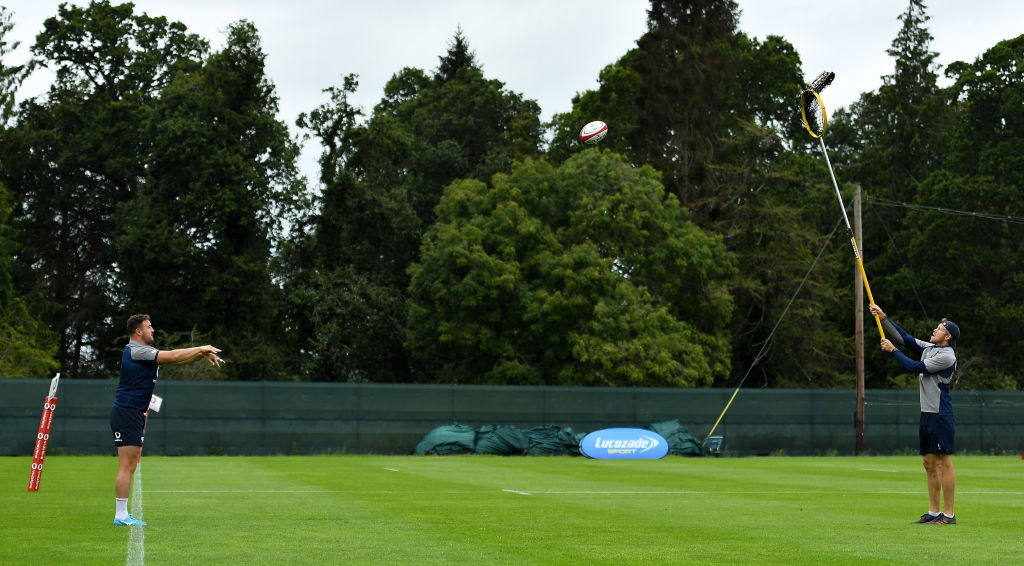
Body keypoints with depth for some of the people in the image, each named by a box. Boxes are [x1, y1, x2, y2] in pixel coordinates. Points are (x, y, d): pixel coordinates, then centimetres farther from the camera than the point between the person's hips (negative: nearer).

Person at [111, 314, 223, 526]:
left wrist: (202, 354, 4)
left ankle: (122, 514, 13)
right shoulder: (136, 351, -14)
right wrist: (201, 349, -10)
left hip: (135, 414, 10)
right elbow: (172, 356, -19)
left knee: (130, 466, 10)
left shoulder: (144, 352, 16)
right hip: (126, 412, -10)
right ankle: (121, 515, -7)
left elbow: (175, 359, 17)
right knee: (127, 466, -9)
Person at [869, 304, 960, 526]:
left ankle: (949, 514, -8)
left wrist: (892, 350, -5)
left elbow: (916, 367, -13)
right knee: (929, 463, 10)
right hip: (927, 414, 9)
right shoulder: (928, 348, 15)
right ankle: (934, 512, 14)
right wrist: (882, 316, 14)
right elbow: (904, 337, 18)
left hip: (940, 415, -9)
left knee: (944, 462, -9)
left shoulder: (947, 356, -12)